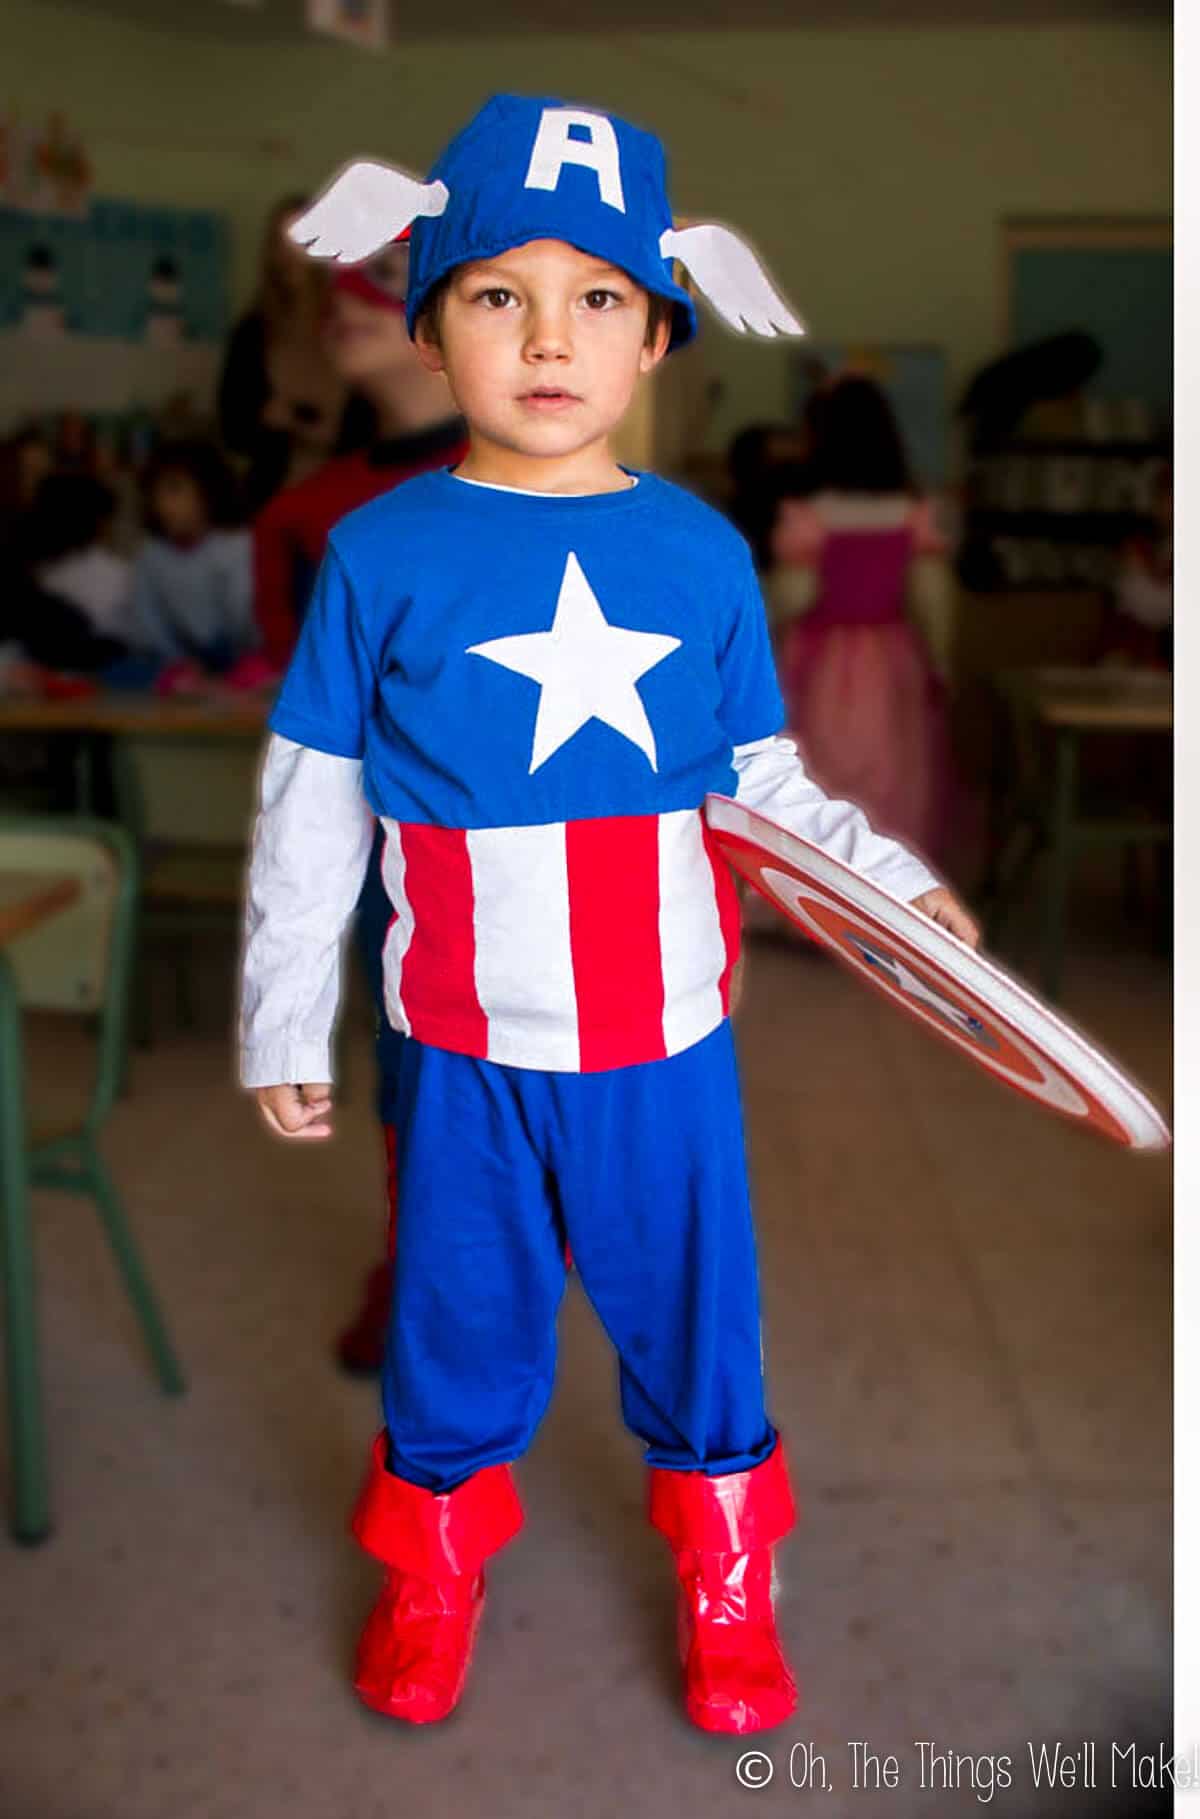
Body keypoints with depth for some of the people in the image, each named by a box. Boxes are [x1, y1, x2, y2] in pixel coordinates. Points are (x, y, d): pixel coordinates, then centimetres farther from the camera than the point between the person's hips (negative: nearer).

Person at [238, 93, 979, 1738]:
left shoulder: (703, 551, -3)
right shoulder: (381, 554, -8)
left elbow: (762, 777, 8)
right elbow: (310, 805, -2)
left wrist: (897, 879, 2)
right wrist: (284, 1028, 0)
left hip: (666, 1040, 2)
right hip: (464, 1050, -1)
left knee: (695, 1312, 18)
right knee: (458, 1320, 18)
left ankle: (725, 1572, 43)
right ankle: (437, 1557, 46)